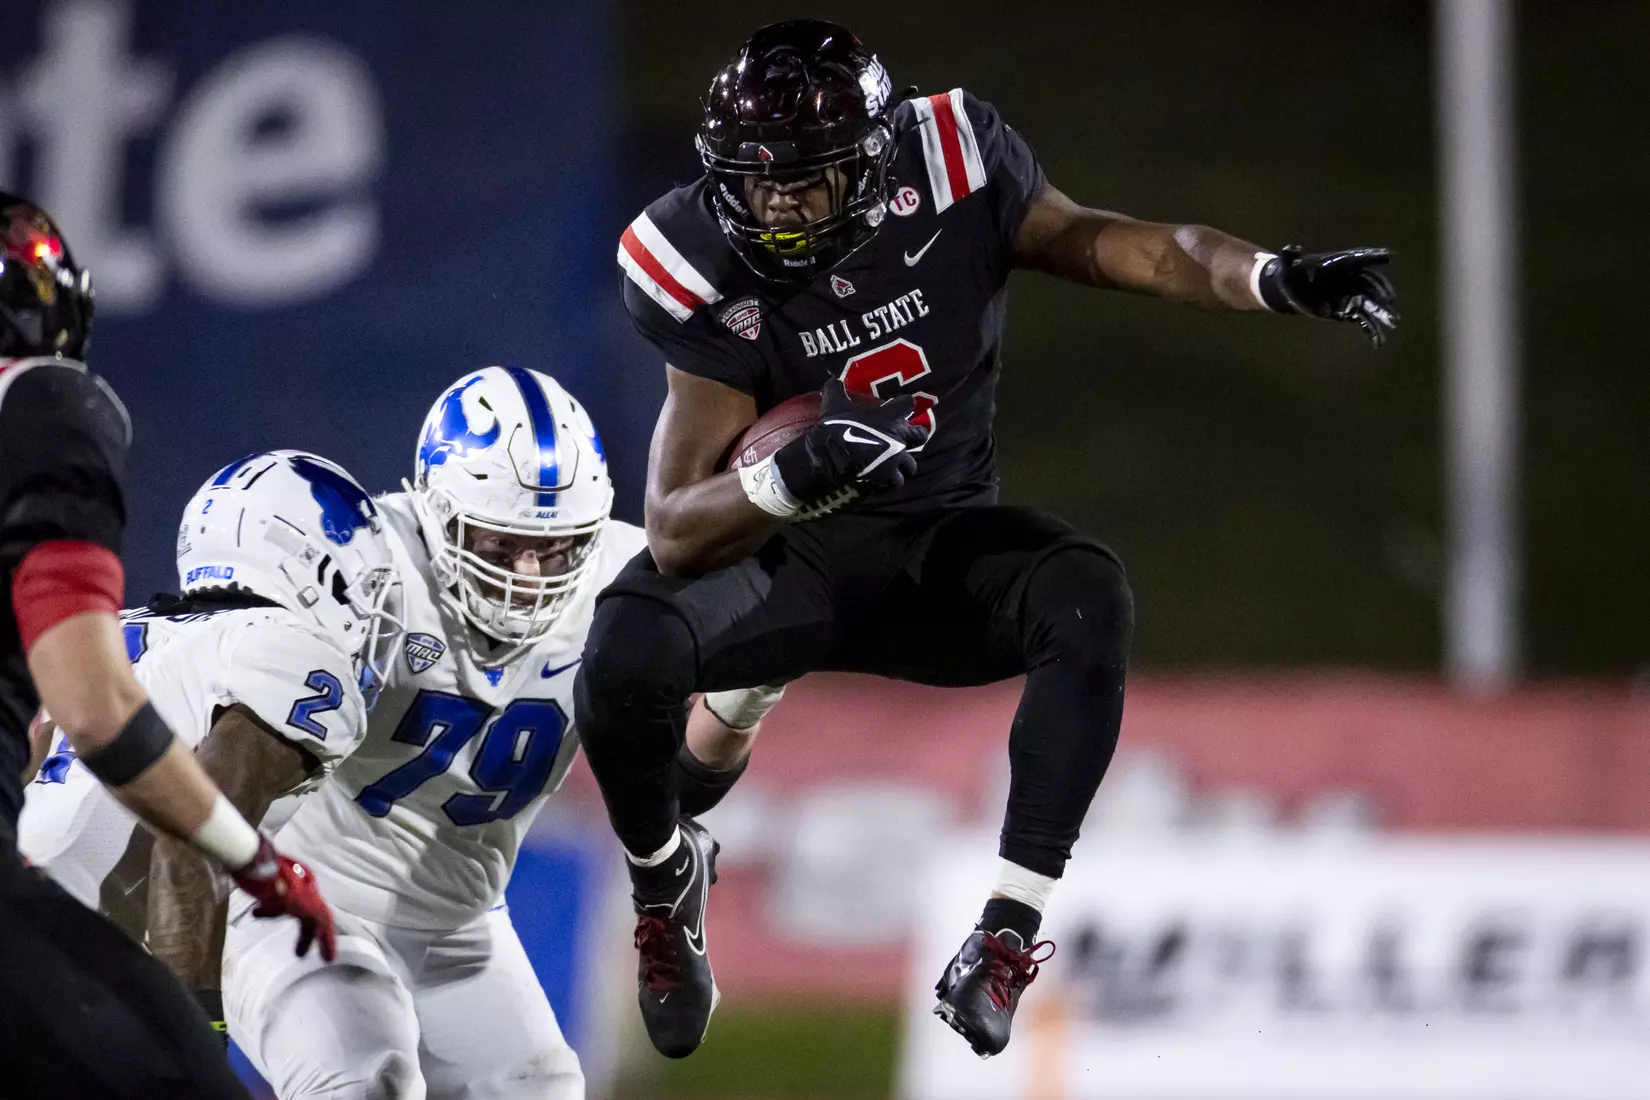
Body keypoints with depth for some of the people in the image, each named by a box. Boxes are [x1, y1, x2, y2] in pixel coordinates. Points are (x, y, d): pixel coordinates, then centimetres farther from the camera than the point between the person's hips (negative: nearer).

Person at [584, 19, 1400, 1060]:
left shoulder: (954, 176, -17)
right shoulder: (712, 274, -18)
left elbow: (1117, 247, -11)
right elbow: (674, 533, -20)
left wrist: (1277, 277, -30)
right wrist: (796, 474, -40)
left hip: (946, 545, 1)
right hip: (789, 558, -1)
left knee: (1087, 599, -32)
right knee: (628, 648, -30)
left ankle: (1014, 922, -25)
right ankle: (665, 872, 3)